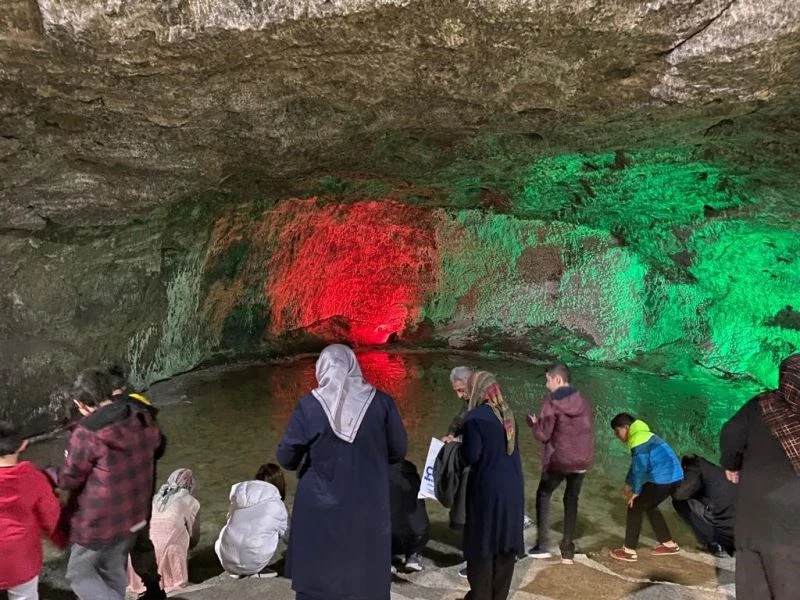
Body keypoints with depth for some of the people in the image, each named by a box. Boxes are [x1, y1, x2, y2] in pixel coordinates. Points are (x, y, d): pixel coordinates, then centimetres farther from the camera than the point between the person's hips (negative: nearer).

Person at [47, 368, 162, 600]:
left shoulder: (86, 434, -24)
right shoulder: (143, 422, -7)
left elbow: (69, 479, -12)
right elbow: (155, 442, 14)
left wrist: (47, 475, 9)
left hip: (98, 520, -6)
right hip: (133, 515, 7)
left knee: (79, 573, 16)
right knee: (114, 571, 24)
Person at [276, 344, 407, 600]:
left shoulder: (309, 405, -11)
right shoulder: (381, 402, -8)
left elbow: (285, 458, -5)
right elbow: (398, 451, 1)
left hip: (320, 512, -1)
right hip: (368, 510, 1)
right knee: (366, 579, 16)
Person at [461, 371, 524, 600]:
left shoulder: (475, 417, -15)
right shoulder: (507, 414, 7)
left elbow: (471, 456, -17)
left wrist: (458, 444, 2)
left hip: (487, 488, -7)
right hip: (512, 486, 7)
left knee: (482, 541, 8)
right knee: (506, 539, 15)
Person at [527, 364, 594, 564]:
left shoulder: (551, 402, -12)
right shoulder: (584, 403, 6)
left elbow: (543, 434, -13)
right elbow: (587, 429, 15)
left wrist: (533, 422, 7)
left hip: (558, 460, -5)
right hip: (582, 461, 5)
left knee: (543, 495, 15)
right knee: (571, 500, 17)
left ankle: (542, 545, 10)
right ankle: (568, 551, 18)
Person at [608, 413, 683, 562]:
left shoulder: (638, 440, -15)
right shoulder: (641, 435, 17)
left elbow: (640, 468, -16)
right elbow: (636, 465, 24)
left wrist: (636, 491, -6)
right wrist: (628, 484, 22)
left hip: (662, 479, -10)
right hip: (672, 477, 10)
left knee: (635, 507, -1)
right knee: (649, 506, 25)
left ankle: (629, 551, 2)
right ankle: (669, 544, 31)